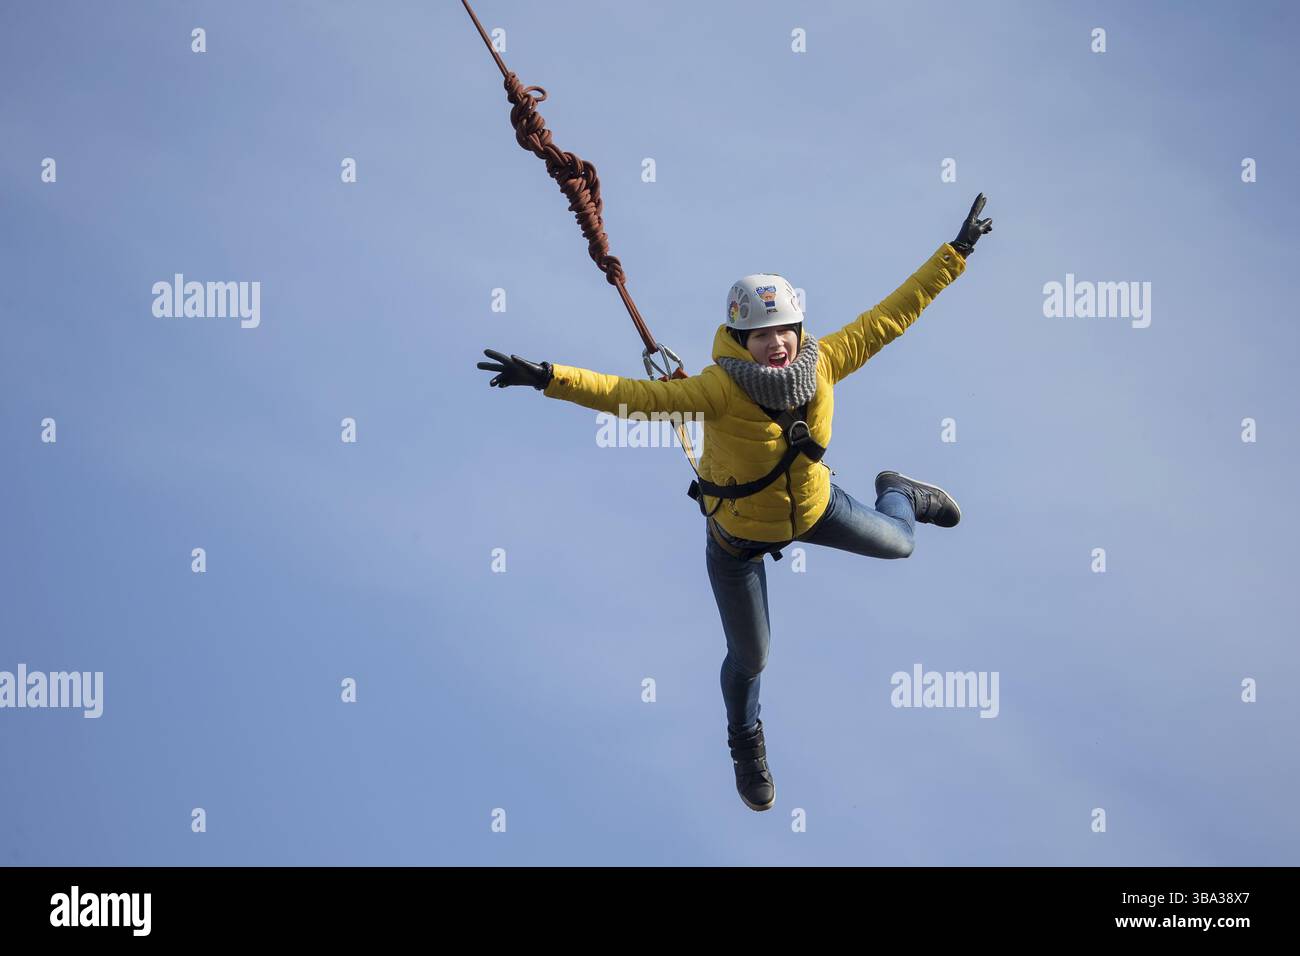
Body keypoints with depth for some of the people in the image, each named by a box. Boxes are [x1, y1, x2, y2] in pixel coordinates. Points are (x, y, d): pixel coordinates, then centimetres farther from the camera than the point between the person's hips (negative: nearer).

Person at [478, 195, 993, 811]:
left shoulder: (823, 364, -24)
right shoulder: (721, 389, -37)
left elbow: (890, 317, -16)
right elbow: (636, 395, -44)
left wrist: (955, 254, -14)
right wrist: (549, 378, -55)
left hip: (813, 506, 4)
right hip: (739, 535, -3)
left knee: (898, 544, 24)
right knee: (749, 658, 12)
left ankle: (899, 495, 63)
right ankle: (746, 743, 46)